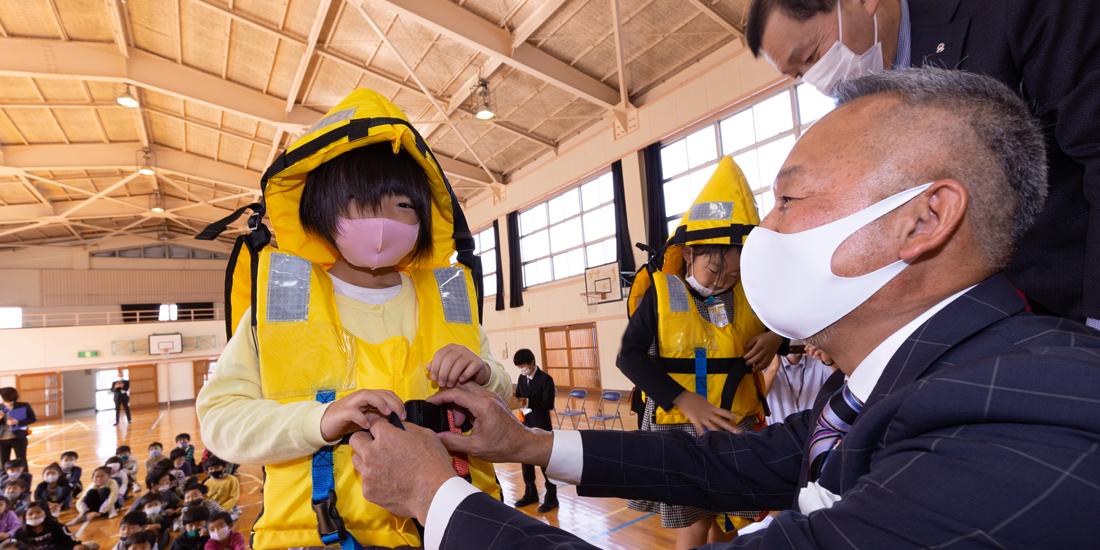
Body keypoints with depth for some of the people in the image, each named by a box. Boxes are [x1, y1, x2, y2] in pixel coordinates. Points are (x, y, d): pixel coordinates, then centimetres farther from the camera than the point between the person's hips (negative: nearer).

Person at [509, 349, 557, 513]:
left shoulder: (545, 379, -15)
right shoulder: (522, 378, 6)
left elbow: (549, 404, -17)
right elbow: (519, 395, 13)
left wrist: (528, 402, -27)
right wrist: (517, 400, -11)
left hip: (541, 426, -7)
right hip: (526, 424, 7)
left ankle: (551, 498, 15)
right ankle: (530, 494, 31)